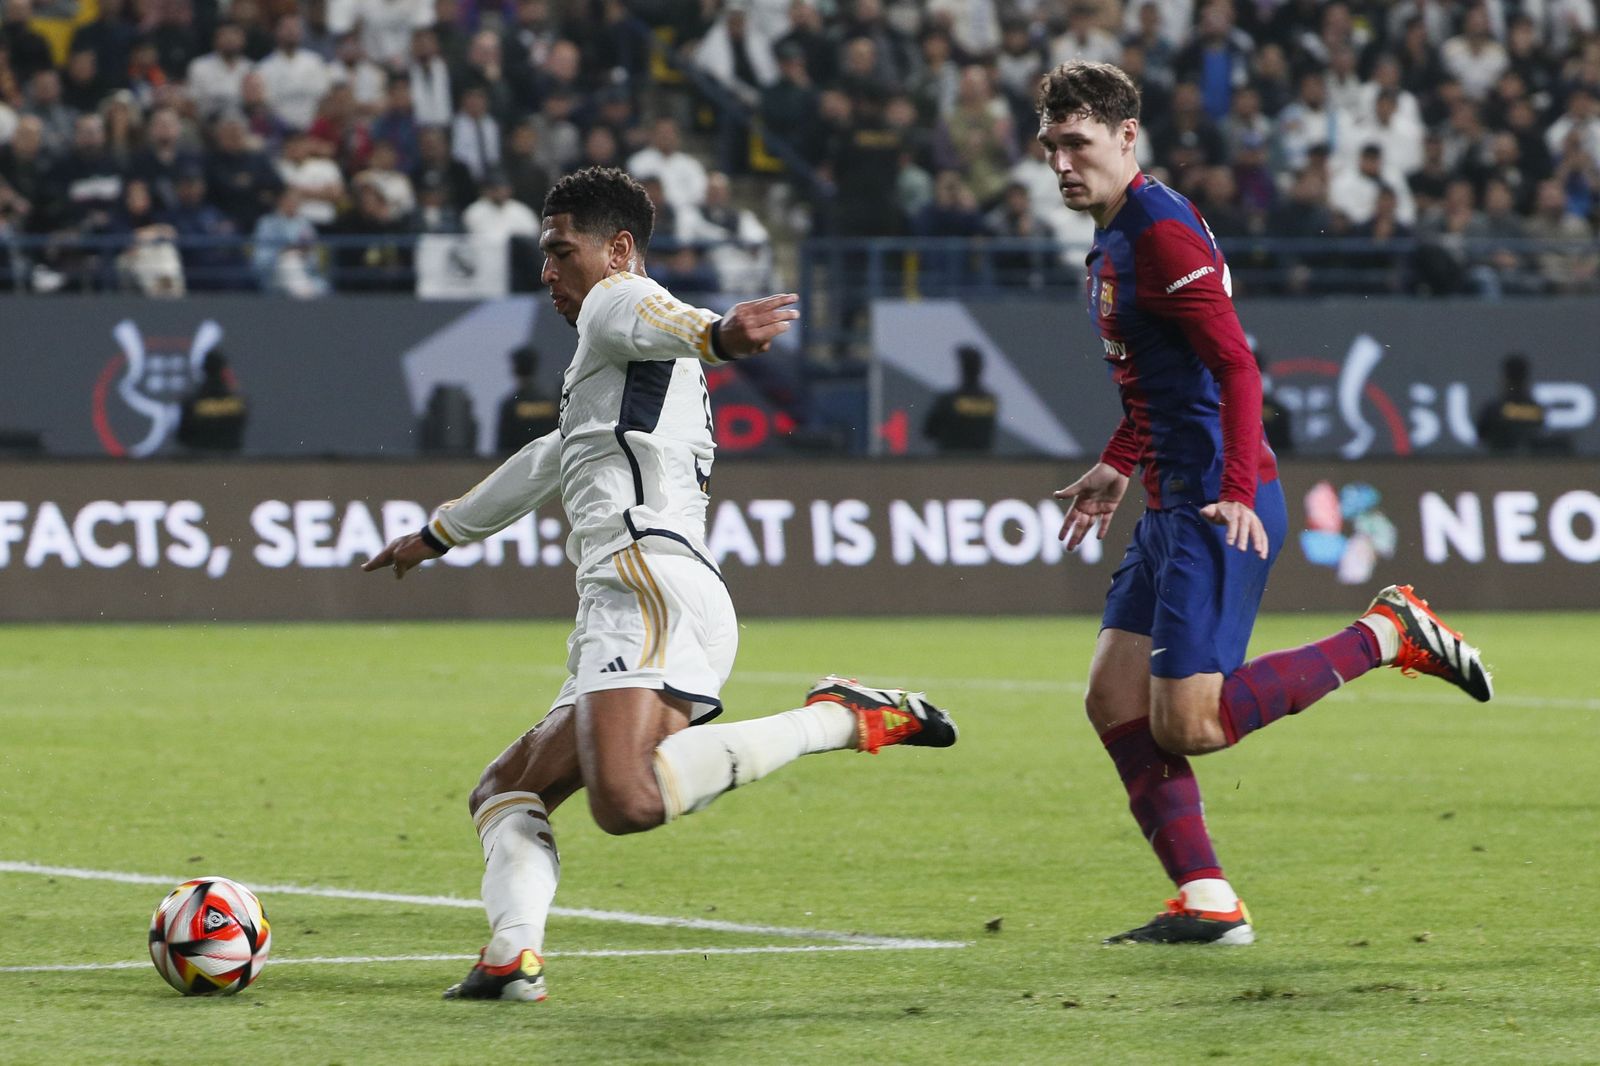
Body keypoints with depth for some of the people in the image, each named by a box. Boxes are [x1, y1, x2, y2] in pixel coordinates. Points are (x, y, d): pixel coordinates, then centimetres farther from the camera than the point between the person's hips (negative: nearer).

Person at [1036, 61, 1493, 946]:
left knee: (1187, 725, -12)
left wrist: (1236, 492, -29)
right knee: (1114, 701, 3)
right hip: (1172, 507, 10)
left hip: (1217, 512, -10)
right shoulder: (1113, 240, 16)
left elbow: (1236, 366, -21)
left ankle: (1391, 634, -1)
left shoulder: (1161, 232, -14)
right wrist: (1117, 467, 30)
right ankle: (1207, 903, 2)